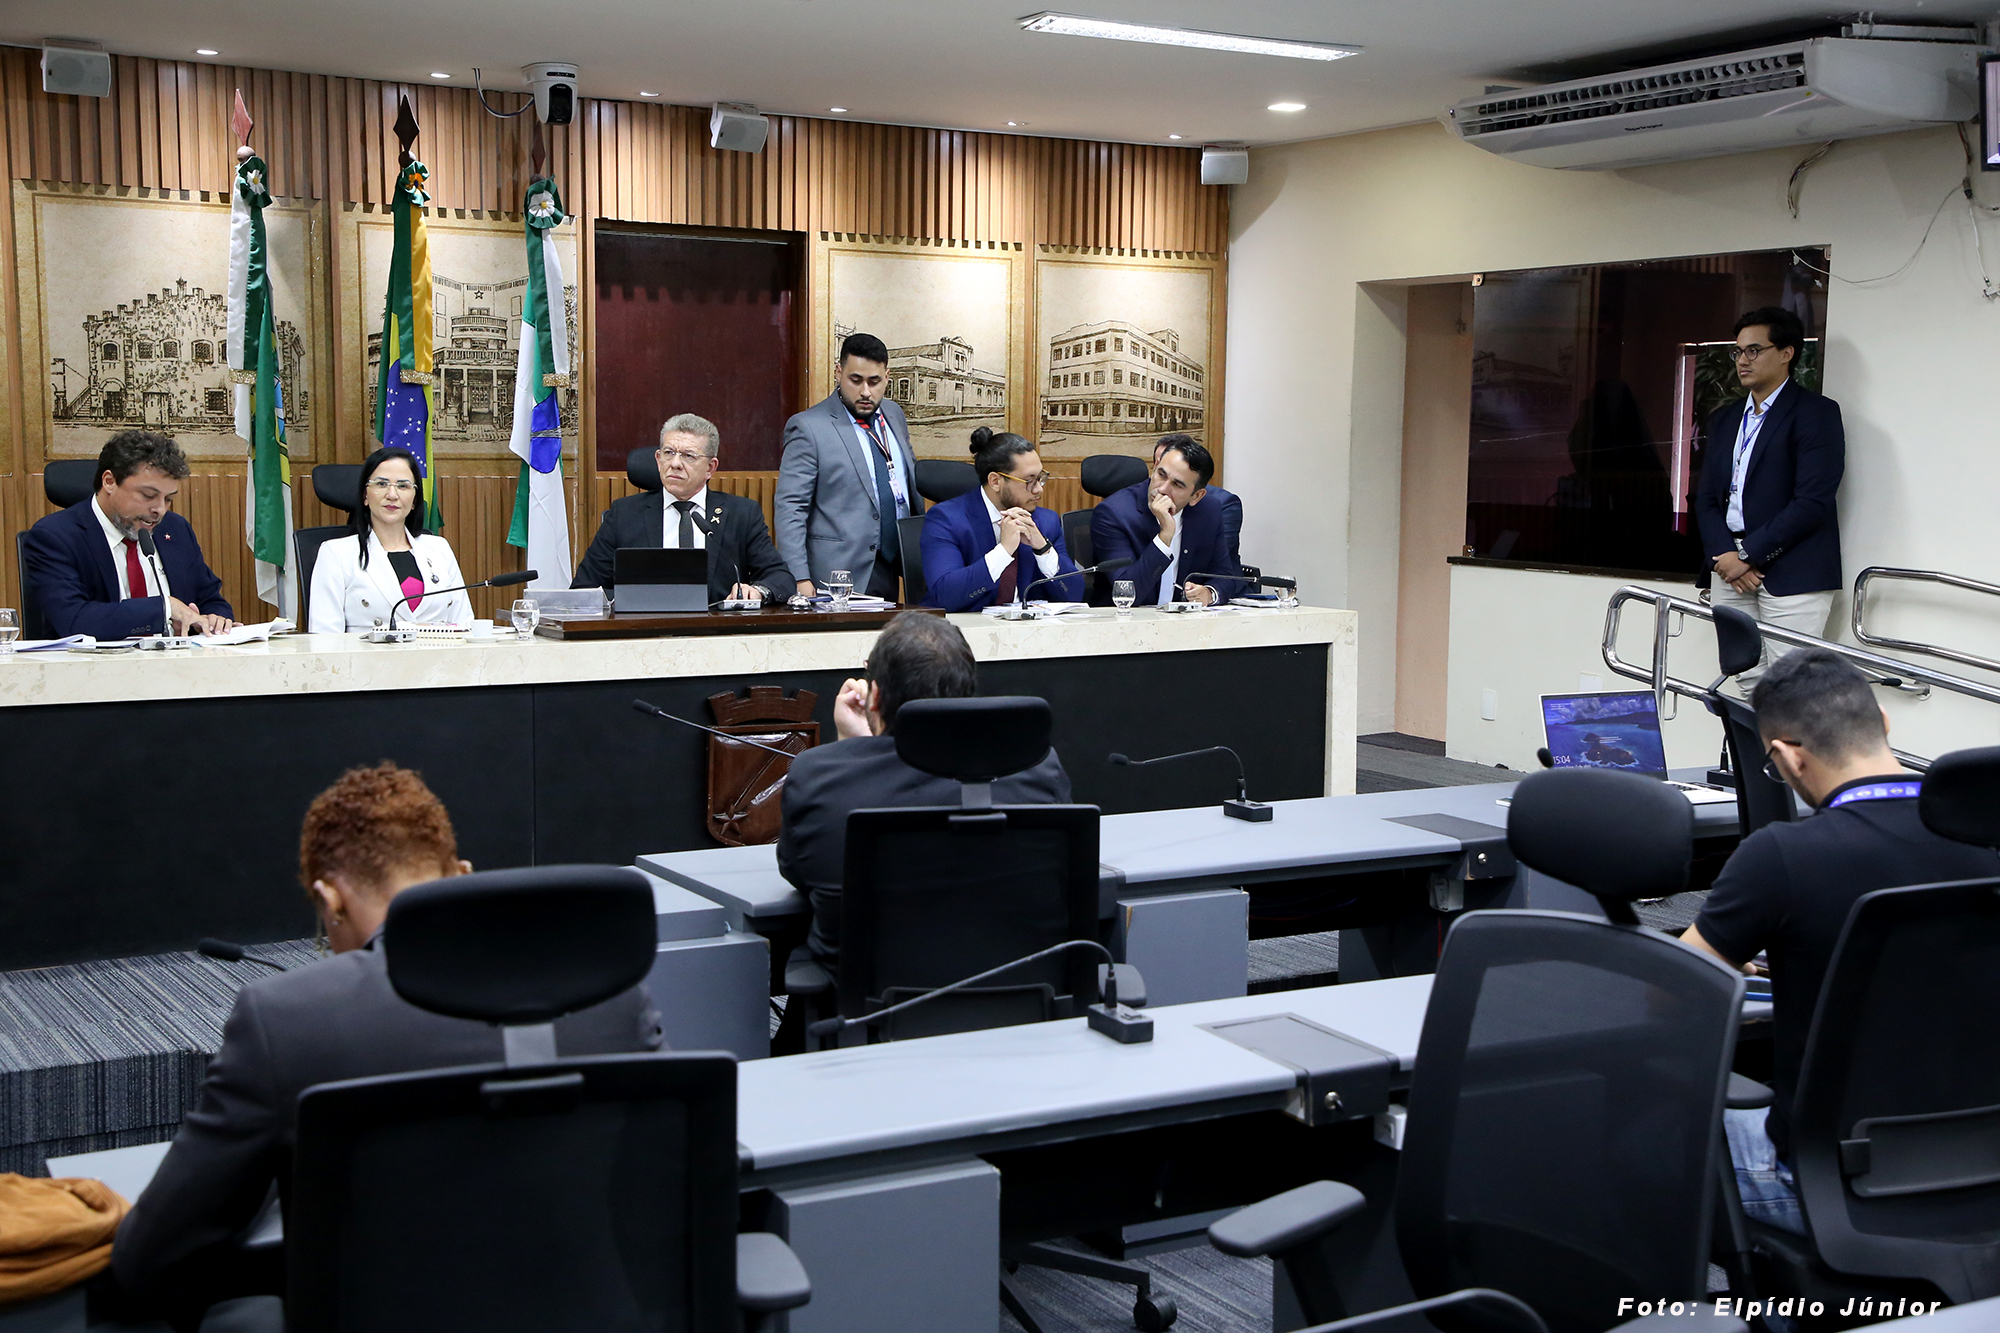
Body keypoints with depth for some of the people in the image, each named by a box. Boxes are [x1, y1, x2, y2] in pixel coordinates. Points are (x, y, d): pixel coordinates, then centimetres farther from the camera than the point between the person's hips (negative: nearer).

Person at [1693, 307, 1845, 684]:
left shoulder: (1816, 413, -2)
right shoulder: (1724, 419, 20)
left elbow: (1812, 502, -12)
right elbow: (1706, 498, 14)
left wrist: (1748, 554, -12)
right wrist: (1725, 555, -4)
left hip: (1792, 573, -6)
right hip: (1732, 572, 6)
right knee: (1748, 683, 3)